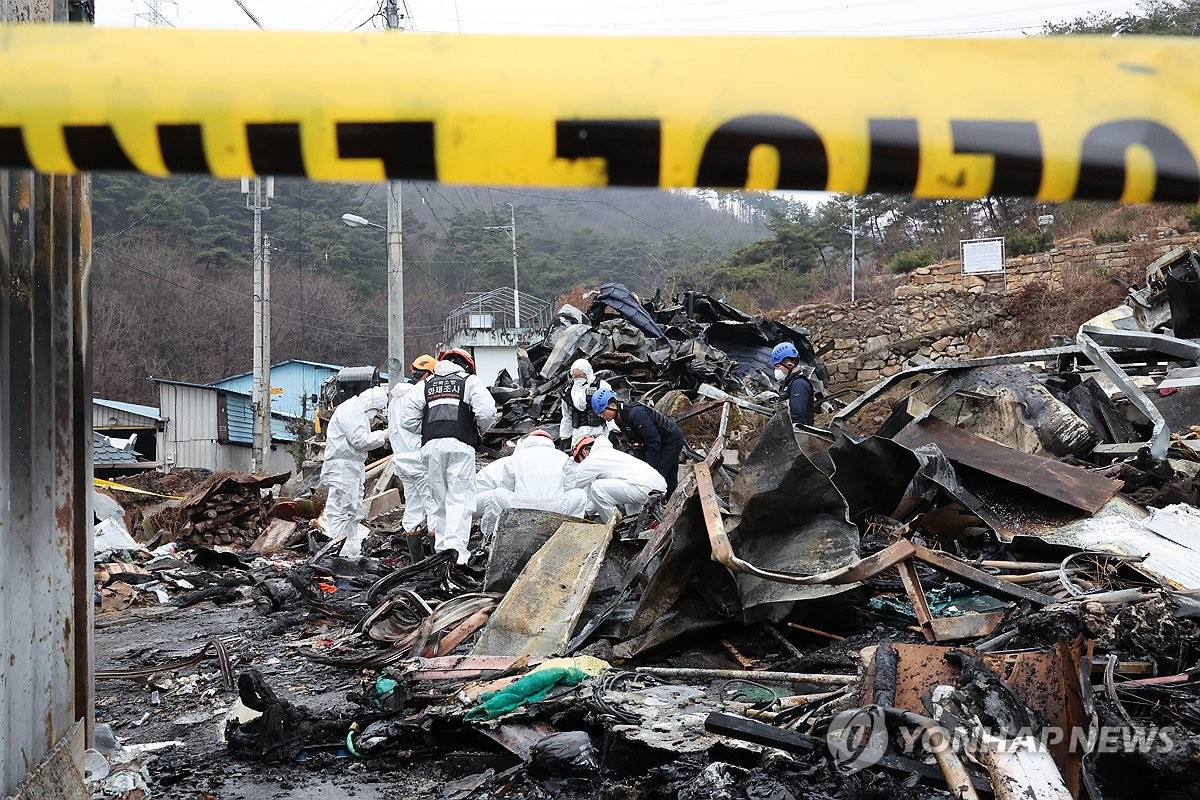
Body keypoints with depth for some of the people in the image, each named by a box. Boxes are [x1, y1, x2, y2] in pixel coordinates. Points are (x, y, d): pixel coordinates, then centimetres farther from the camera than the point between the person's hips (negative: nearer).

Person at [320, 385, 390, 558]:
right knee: (339, 511, -11)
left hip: (354, 467, 11)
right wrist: (383, 435, -11)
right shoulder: (349, 410, -13)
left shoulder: (360, 412, 21)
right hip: (342, 467, -11)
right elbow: (359, 440, -20)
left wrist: (381, 436, 5)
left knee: (354, 513, 13)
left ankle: (351, 552, 18)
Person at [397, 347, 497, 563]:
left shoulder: (425, 385, 21)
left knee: (438, 500, 12)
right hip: (459, 444, -4)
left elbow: (407, 419, 13)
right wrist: (480, 429, 15)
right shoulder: (470, 381, 10)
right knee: (460, 498, -6)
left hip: (431, 447, 4)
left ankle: (441, 548, 12)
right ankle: (456, 548, -18)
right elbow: (486, 412, -4)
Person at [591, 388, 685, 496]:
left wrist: (650, 467, -27)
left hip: (672, 440, -9)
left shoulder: (636, 413, -32)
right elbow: (637, 443, 5)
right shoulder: (619, 419, -2)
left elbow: (654, 440, -31)